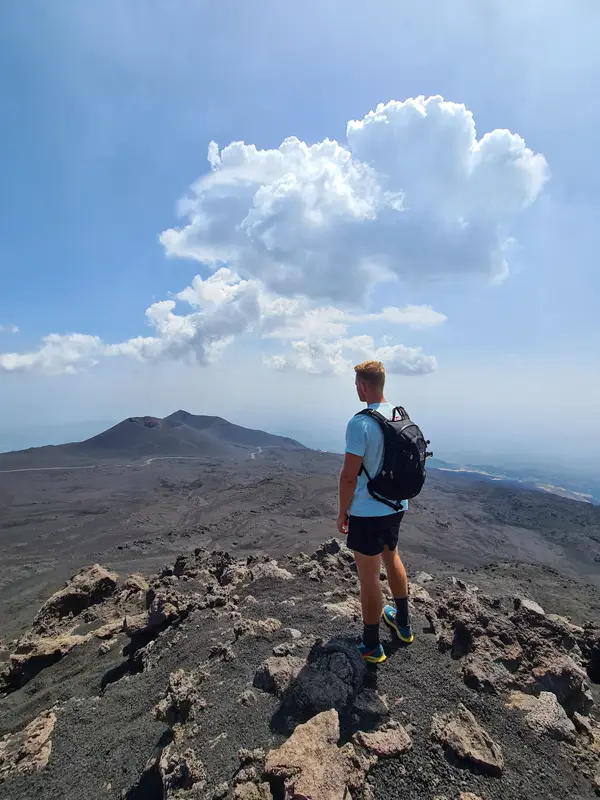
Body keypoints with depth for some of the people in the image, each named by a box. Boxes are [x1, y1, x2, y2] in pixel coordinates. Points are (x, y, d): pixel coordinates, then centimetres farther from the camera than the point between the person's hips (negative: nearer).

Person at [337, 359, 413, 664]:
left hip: (366, 512, -7)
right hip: (396, 506, 7)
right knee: (391, 558, 27)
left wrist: (342, 512, -8)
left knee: (369, 576, 8)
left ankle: (372, 646, 27)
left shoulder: (360, 424, -24)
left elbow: (349, 475, -22)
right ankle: (402, 623, 46)